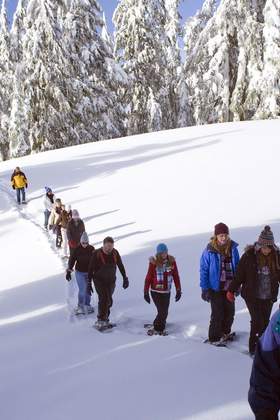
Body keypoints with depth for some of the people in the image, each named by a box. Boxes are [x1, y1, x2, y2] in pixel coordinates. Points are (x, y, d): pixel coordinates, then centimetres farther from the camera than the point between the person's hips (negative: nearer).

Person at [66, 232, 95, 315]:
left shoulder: (91, 249, -5)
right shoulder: (77, 249, -12)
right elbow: (72, 260, -8)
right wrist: (69, 271, -11)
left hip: (89, 272, 3)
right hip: (79, 272, -3)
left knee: (88, 290, 12)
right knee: (82, 290, -7)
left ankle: (87, 305, 29)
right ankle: (80, 307, 7)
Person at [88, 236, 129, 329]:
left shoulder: (115, 253, -3)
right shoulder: (96, 254, -13)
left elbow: (120, 266, 10)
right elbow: (91, 269, -8)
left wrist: (125, 278, 10)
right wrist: (89, 282, -9)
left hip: (111, 281, 4)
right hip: (99, 280, -4)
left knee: (109, 301, 5)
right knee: (103, 298, -16)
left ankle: (105, 318, 21)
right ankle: (100, 320, -7)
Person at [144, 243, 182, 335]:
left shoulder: (171, 261, -2)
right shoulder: (154, 262, -10)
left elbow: (176, 276, 5)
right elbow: (148, 278, -4)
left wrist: (178, 290, 5)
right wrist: (146, 292, -2)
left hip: (167, 292, 3)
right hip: (156, 291, -3)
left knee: (164, 311, 9)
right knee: (162, 311, -7)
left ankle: (158, 328, 32)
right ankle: (158, 329, 15)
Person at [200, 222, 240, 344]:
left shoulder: (233, 248, -2)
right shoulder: (210, 251, -13)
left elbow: (237, 267, 8)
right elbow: (204, 270, -8)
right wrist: (205, 288, -10)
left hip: (230, 287, 4)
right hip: (216, 288, -4)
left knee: (230, 312, 13)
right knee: (217, 314, 0)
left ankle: (225, 333, 34)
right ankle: (214, 337, 17)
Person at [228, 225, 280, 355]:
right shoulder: (249, 256, -13)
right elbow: (239, 275, -6)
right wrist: (231, 290, -1)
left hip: (268, 297, 3)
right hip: (252, 296, -3)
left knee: (265, 322, 8)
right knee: (257, 321, -8)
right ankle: (253, 346, 11)